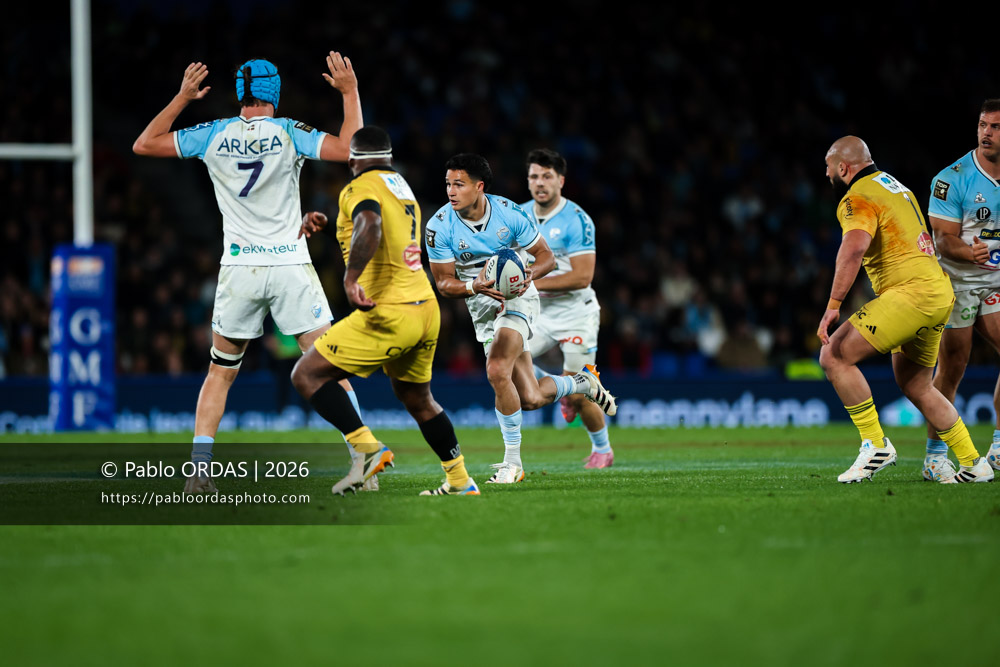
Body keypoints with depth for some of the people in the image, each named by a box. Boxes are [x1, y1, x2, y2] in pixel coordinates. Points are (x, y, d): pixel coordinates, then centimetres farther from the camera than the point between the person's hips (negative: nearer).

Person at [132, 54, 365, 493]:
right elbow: (349, 148, -14)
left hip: (239, 271, 2)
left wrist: (183, 98, 17)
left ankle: (199, 469, 2)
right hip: (290, 268, -2)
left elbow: (144, 144, 10)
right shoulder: (289, 134, -6)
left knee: (221, 372, 13)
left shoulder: (213, 136, 1)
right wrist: (350, 91, -3)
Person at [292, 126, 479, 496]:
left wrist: (351, 277, -41)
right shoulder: (402, 187, 18)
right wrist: (326, 223, 32)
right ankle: (460, 481, 29)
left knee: (307, 374, -5)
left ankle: (368, 449, -17)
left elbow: (370, 227, -30)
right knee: (417, 399, 26)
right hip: (426, 311, 9)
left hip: (389, 315, -9)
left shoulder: (361, 188, -8)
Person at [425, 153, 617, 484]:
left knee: (497, 371, -28)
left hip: (517, 298, -3)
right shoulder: (439, 227, -11)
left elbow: (546, 256, -2)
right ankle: (583, 382, 34)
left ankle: (512, 462, -15)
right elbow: (444, 282, -6)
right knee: (531, 399, 0)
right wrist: (474, 287, -27)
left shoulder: (509, 213, -12)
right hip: (482, 307, 3)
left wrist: (530, 273, -25)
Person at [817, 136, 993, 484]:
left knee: (834, 355, -10)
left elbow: (854, 248, -26)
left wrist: (832, 306, -30)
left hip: (910, 294, -10)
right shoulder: (896, 187, 23)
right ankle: (973, 464, 22)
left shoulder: (858, 198, -8)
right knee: (916, 386, 21)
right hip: (939, 294, 10)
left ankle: (875, 445, -10)